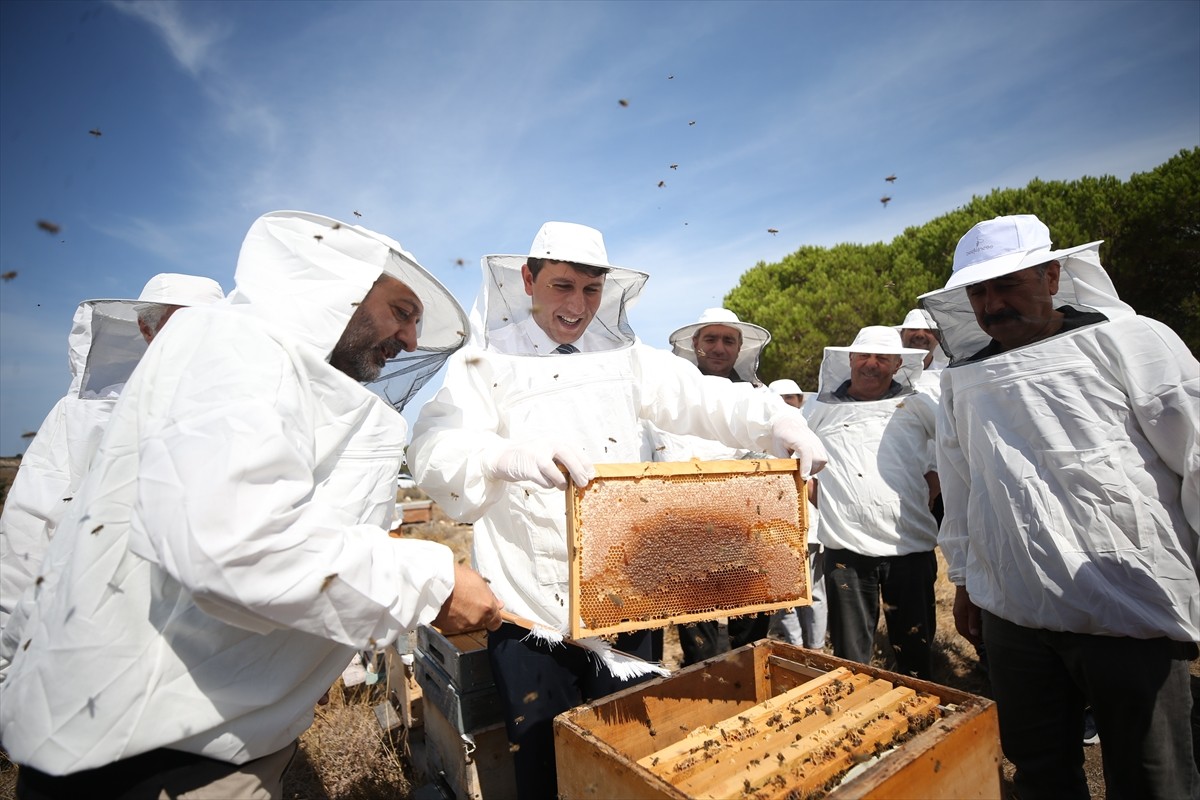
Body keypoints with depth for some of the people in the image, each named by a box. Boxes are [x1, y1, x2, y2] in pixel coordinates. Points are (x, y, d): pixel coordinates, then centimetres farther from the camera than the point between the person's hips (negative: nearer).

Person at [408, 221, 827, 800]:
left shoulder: (627, 358, 5)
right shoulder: (485, 362, -5)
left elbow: (708, 402, -1)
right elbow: (433, 450, -19)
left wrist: (785, 425, -18)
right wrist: (509, 455, -39)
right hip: (531, 609, -2)